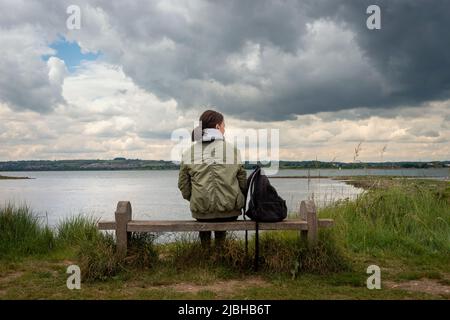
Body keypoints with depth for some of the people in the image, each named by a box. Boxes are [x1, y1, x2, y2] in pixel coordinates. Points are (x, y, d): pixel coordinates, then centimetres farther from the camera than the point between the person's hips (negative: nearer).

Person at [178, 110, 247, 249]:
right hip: (231, 212, 0)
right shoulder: (232, 150, -5)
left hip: (201, 212, 1)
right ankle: (220, 242, 39)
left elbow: (183, 185, 1)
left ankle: (205, 240, 39)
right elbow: (243, 182, -2)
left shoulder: (189, 153, -3)